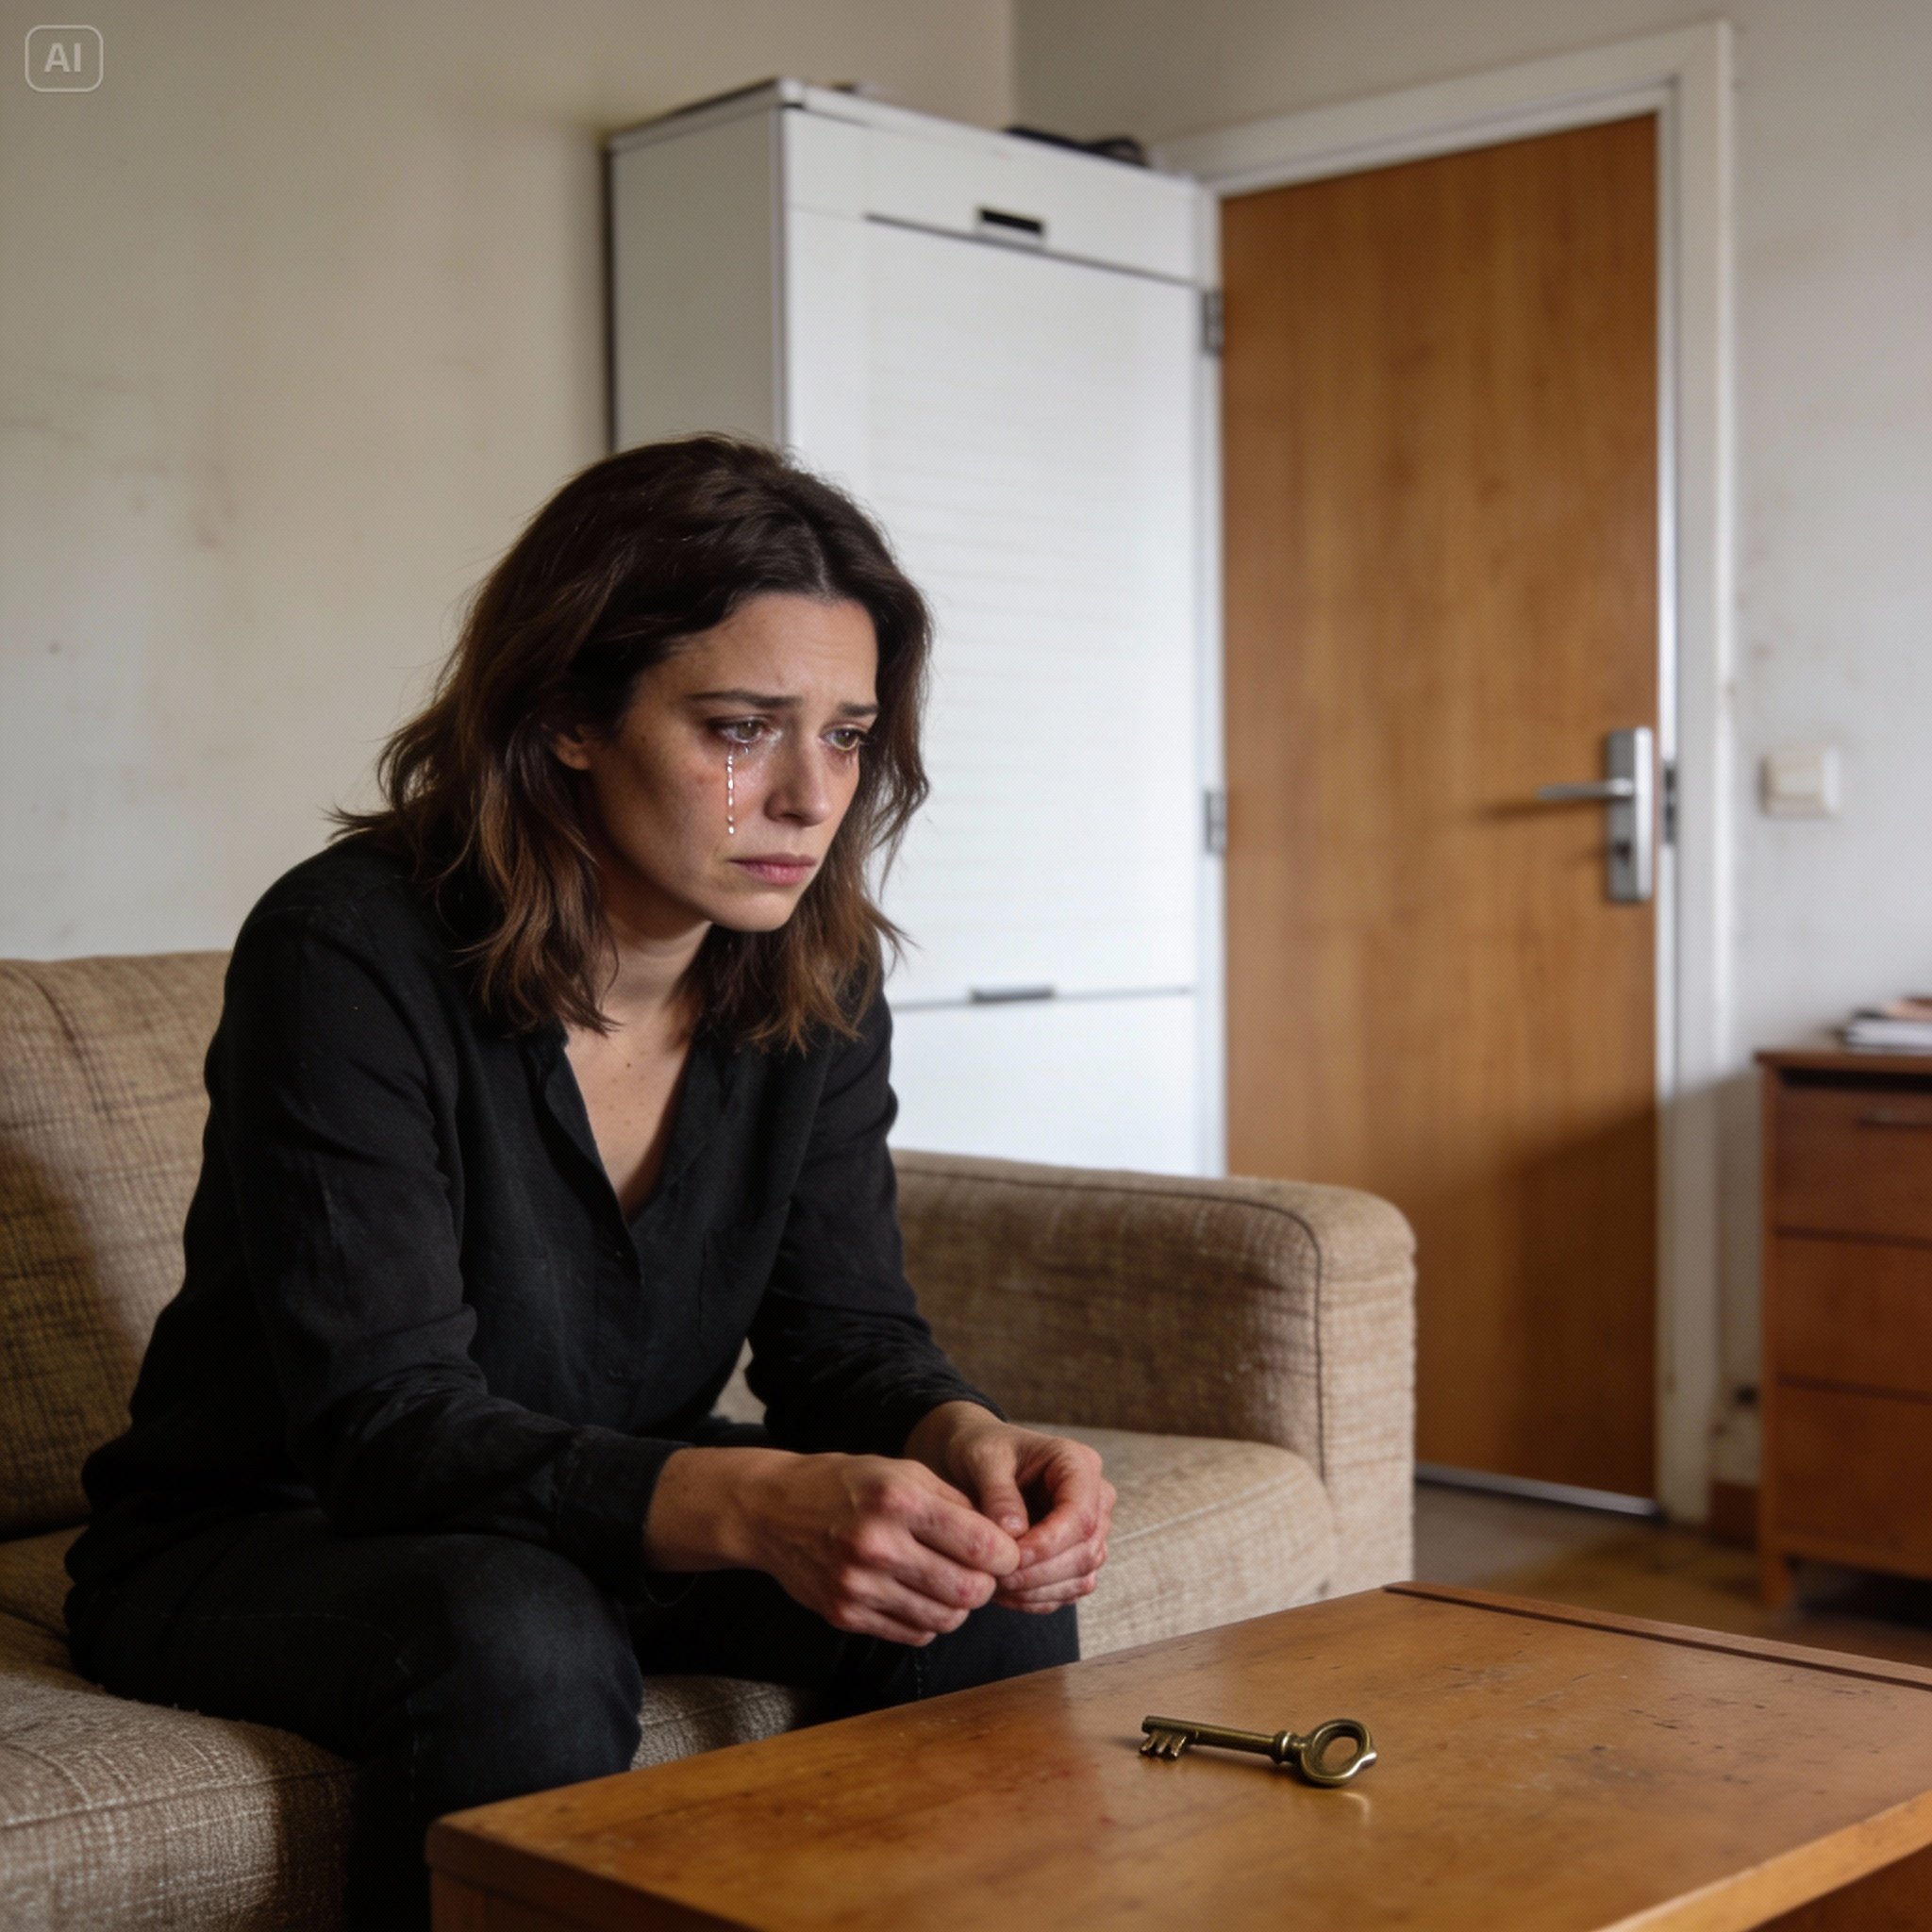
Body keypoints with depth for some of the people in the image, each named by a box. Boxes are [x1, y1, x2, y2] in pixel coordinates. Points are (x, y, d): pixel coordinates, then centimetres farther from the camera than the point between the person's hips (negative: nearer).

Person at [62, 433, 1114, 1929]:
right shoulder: (350, 956, -25)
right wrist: (751, 1502, -47)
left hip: (616, 1514, 6)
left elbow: (845, 1333, -5)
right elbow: (386, 1427, -31)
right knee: (522, 1643, -36)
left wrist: (969, 1443, -29)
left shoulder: (816, 978, -6)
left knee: (995, 1581, -16)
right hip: (256, 1547, -5)